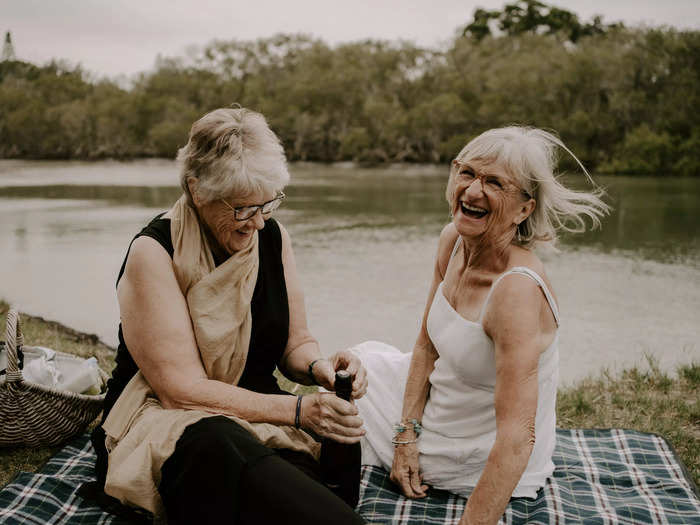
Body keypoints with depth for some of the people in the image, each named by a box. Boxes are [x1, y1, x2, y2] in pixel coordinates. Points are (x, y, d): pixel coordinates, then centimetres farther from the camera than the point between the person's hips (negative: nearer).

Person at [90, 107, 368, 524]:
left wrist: (318, 366, -16)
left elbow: (294, 343, 9)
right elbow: (183, 389, -18)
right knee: (219, 449, -40)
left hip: (255, 412, 4)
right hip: (160, 422, -3)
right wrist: (296, 409, -26)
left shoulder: (272, 236, 2)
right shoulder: (154, 252, -15)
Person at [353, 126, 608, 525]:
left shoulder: (518, 290, -34)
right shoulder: (453, 241, -9)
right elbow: (427, 346, 1)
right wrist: (407, 435, -7)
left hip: (484, 460, -7)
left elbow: (517, 436, -36)